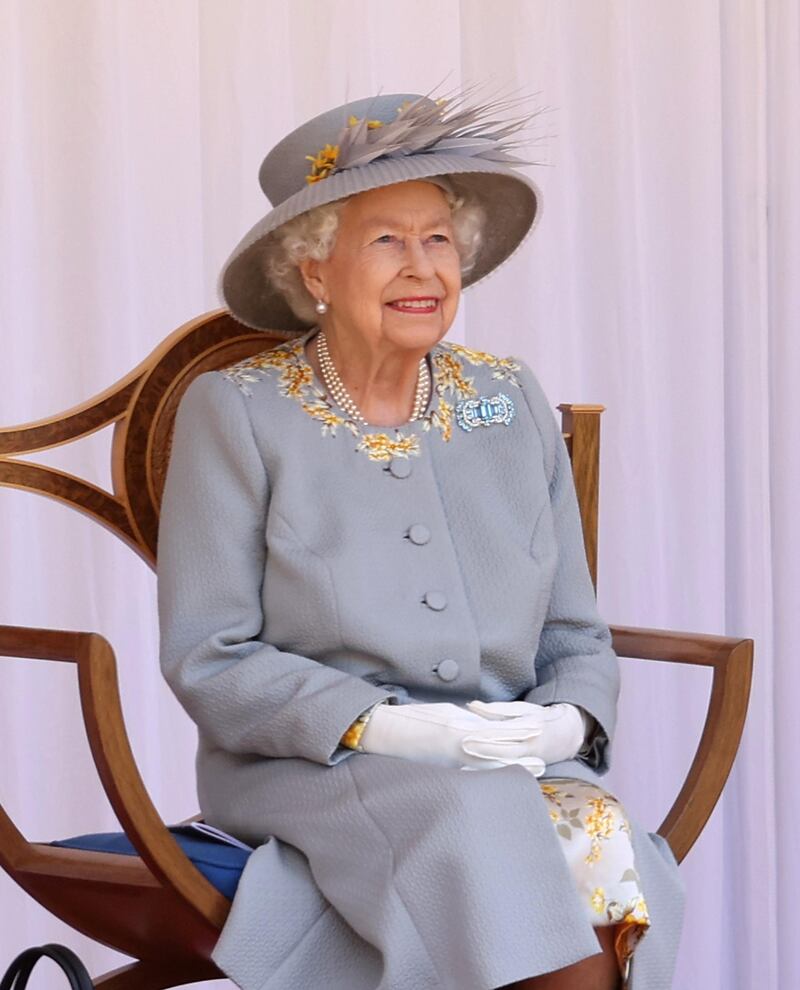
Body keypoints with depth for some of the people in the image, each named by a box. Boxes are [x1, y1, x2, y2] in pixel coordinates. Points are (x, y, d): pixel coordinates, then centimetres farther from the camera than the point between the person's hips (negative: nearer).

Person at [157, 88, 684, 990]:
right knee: (480, 819, -34)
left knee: (605, 845, -30)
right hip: (308, 776, -3)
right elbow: (207, 660, -4)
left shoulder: (511, 400, 13)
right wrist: (380, 726, -18)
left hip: (516, 769, 3)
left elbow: (576, 636, 16)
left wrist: (567, 722, -7)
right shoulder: (236, 411, 1)